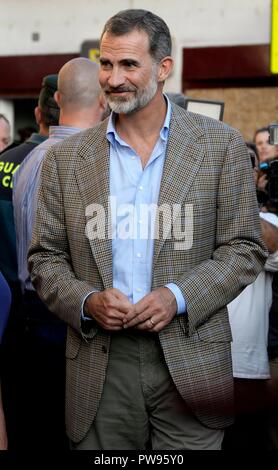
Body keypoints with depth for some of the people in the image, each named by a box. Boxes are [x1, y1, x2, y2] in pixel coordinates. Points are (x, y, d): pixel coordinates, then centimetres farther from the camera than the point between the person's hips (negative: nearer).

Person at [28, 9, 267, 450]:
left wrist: (178, 297, -13)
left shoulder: (221, 145, 0)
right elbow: (45, 259, 8)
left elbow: (245, 248, 1)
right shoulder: (66, 158, 5)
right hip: (100, 364, 1)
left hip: (190, 360, -1)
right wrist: (87, 301, -11)